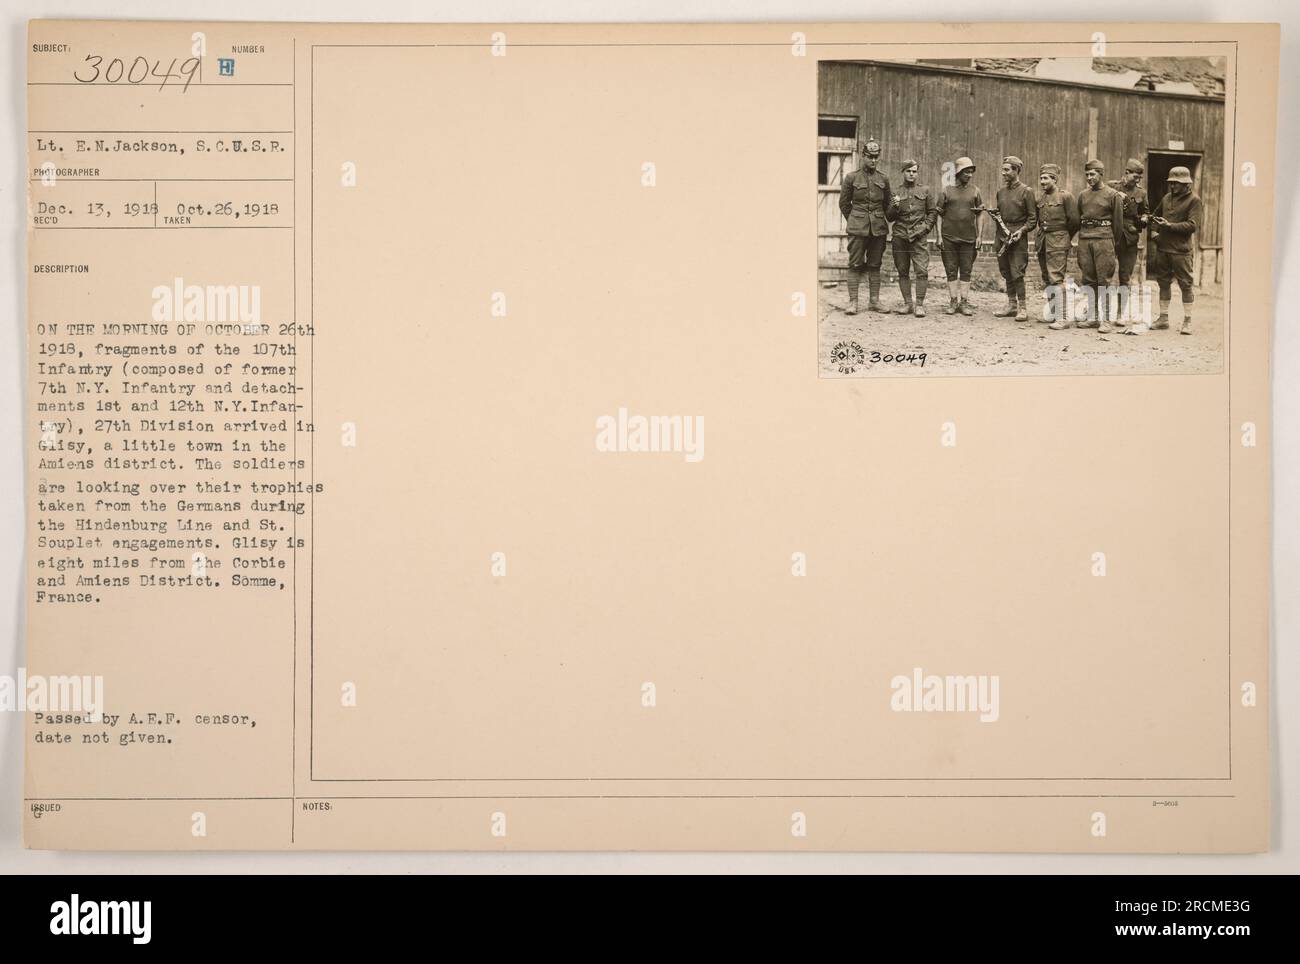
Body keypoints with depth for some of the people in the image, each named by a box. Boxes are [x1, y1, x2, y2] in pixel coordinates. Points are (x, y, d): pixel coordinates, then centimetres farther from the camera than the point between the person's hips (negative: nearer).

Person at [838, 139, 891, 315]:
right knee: (855, 265, -4)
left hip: (878, 229, 3)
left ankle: (874, 301, 11)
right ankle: (853, 302, -3)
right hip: (857, 230, -3)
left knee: (875, 265, 6)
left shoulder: (883, 179, 8)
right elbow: (844, 203, 8)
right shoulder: (852, 178, 0)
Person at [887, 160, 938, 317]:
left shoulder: (925, 191, 9)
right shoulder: (896, 192, 11)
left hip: (919, 237, -2)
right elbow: (890, 217, 10)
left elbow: (933, 212, 12)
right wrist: (894, 206, -10)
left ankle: (920, 304, -5)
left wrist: (926, 228, -3)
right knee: (903, 272, 5)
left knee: (922, 271, -10)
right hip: (900, 237, 2)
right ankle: (907, 303, 13)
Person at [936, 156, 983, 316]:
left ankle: (964, 302, 7)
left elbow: (978, 215, 10)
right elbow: (940, 215, 4)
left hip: (968, 238, 1)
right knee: (951, 271, 3)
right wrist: (939, 236, -2)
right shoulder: (946, 191, 3)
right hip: (949, 238, -1)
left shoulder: (975, 191, 7)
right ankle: (953, 302, 9)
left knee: (966, 272, 2)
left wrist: (979, 236, 4)